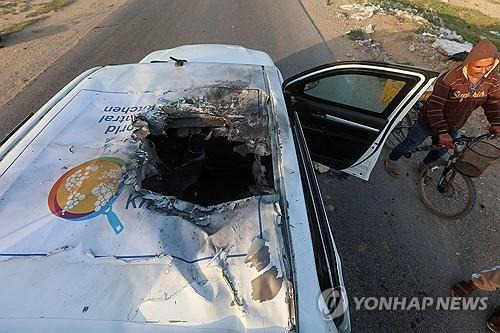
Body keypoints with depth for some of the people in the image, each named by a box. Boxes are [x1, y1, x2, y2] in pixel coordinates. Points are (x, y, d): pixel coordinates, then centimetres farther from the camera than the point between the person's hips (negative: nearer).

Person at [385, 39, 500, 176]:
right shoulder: (450, 79, -31)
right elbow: (434, 106, -32)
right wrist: (441, 132, -37)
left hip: (452, 128, 6)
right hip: (428, 123, -6)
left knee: (440, 151, 24)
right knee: (409, 145, 11)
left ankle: (425, 165, 52)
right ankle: (391, 160, 36)